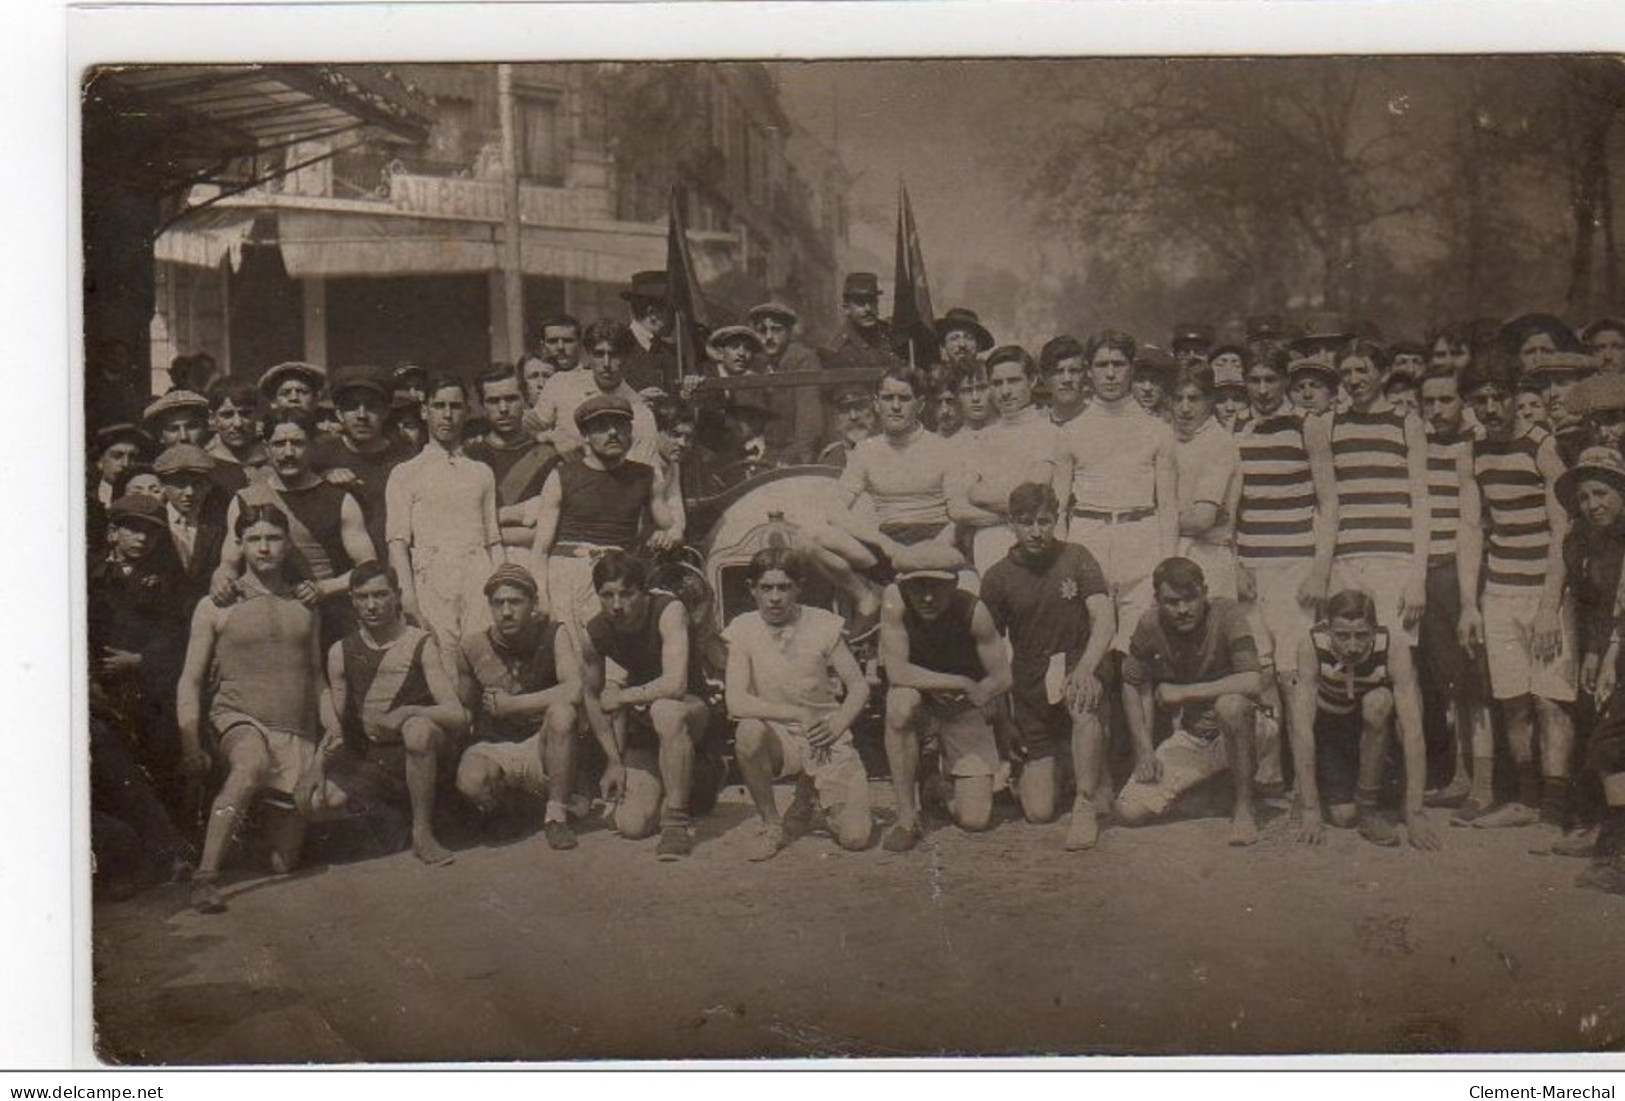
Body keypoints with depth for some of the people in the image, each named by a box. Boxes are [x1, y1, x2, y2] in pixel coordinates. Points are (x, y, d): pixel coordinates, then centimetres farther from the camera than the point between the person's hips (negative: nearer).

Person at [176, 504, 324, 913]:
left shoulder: (304, 605, 14)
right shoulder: (216, 608, 5)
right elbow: (190, 680, 3)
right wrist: (190, 739, -9)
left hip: (296, 731, 3)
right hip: (238, 718, -3)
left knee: (284, 862, 1)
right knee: (250, 765, -41)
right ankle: (206, 876, -43)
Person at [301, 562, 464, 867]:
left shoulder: (419, 644, -3)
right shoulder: (340, 653, 8)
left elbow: (457, 715, -13)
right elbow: (334, 725, 12)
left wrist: (403, 715, -27)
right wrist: (318, 764, -7)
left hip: (416, 755, -4)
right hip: (366, 759, 4)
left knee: (418, 728, -38)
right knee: (307, 799, -22)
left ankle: (422, 833, -19)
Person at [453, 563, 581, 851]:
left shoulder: (552, 634, -9)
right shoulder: (473, 648, -4)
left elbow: (574, 691, -24)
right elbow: (463, 711, 10)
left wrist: (508, 704, -19)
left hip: (543, 749, 0)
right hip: (491, 750, 1)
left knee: (561, 711, -33)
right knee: (470, 781, -35)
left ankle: (556, 815, -17)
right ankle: (500, 808, 6)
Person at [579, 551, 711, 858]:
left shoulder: (668, 611, -26)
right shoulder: (593, 634, -11)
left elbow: (675, 685, -36)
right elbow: (591, 695, 3)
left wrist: (620, 697, -21)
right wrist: (614, 761, -1)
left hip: (691, 709, -4)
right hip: (643, 722, 4)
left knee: (665, 712, -42)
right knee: (631, 825, -11)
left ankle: (677, 820, -28)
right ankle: (672, 791, 24)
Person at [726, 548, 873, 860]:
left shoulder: (823, 625, -6)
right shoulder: (743, 629, -7)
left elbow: (859, 687, 1)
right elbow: (736, 703, -17)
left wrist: (836, 725, -16)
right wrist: (798, 714, -23)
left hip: (828, 740, 1)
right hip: (780, 738, -1)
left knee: (856, 838, -16)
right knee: (748, 732, -37)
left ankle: (808, 793, 21)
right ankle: (772, 824, -11)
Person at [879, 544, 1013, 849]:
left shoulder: (973, 611, -22)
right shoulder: (895, 600, -23)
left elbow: (1002, 677, -11)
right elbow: (896, 670, -29)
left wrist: (975, 694, -23)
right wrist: (961, 683, -29)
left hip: (965, 710, 0)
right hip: (919, 700, 0)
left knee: (975, 820, -12)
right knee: (900, 704, -39)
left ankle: (942, 785, 27)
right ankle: (907, 818, -23)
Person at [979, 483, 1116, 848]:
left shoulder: (1076, 559, -4)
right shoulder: (998, 578, -1)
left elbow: (1105, 621, -15)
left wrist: (1085, 669, -33)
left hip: (1075, 671, -1)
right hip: (1029, 691, 1)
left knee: (1084, 696, -41)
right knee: (1038, 811, -6)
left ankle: (1086, 804, -24)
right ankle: (1038, 767, 31)